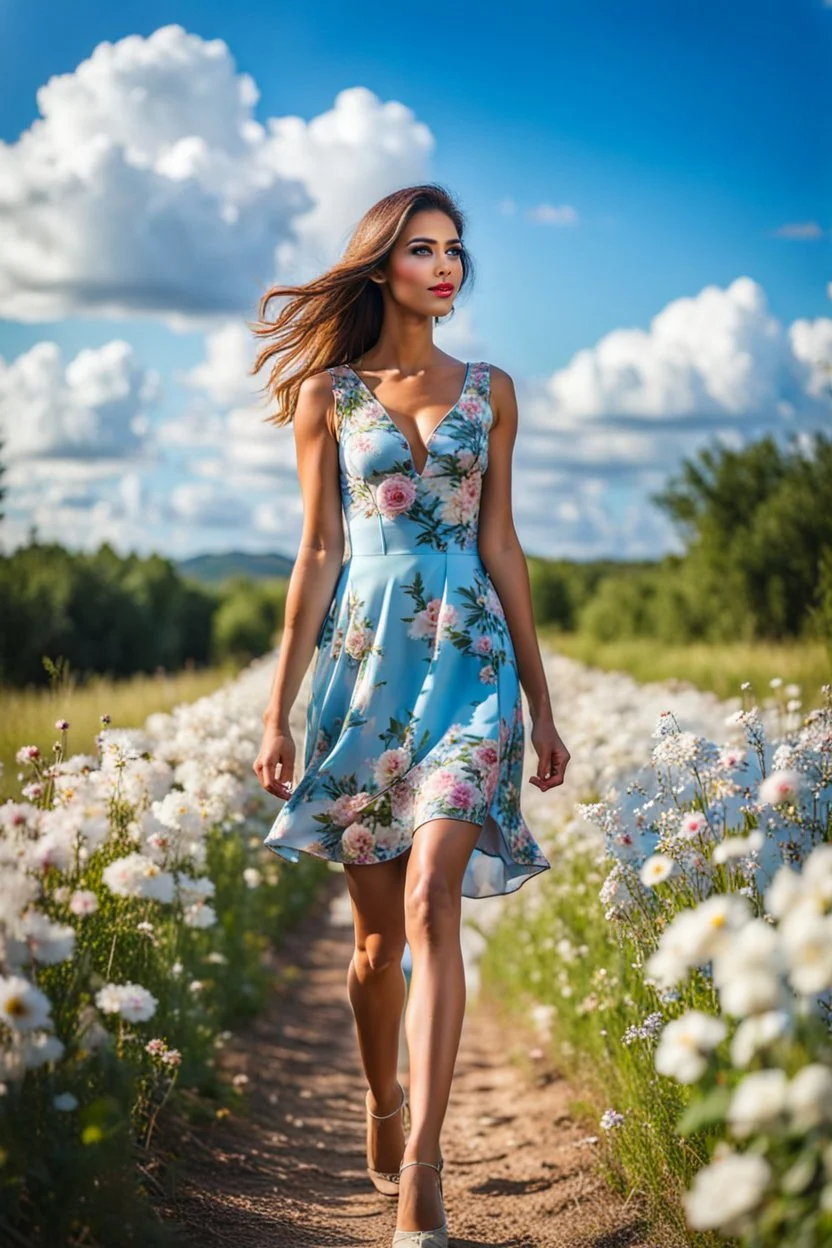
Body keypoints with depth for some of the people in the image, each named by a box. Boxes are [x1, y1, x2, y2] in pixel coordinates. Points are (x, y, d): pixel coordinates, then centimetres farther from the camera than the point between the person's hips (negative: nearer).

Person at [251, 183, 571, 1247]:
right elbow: (316, 555, 5)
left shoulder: (489, 389, 11)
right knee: (377, 931, 8)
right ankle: (380, 1111, 33)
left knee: (432, 899, -19)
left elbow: (501, 546, 12)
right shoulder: (327, 393, 7)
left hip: (469, 655, 0)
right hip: (365, 656, 0)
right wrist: (279, 709, 1)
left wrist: (540, 702, 10)